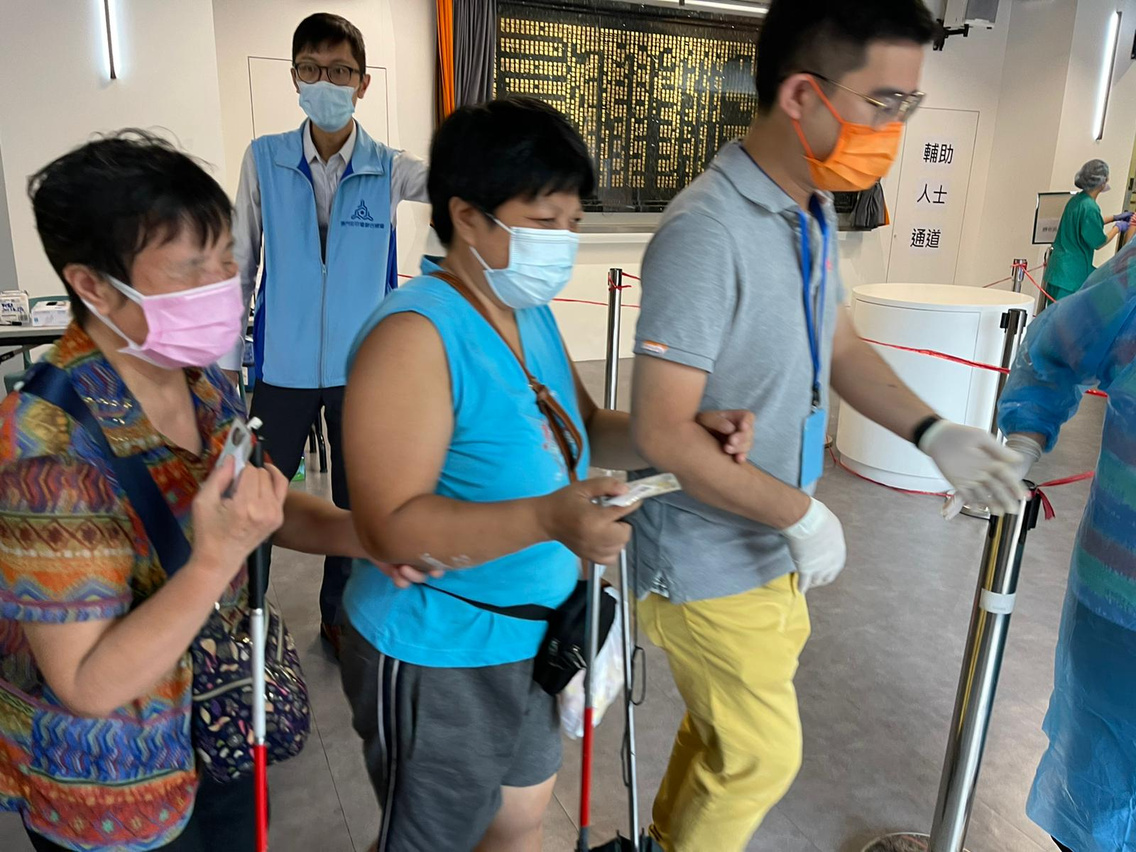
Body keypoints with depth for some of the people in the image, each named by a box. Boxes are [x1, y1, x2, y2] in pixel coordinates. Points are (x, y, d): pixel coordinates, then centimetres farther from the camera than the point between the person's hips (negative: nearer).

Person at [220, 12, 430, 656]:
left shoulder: (388, 168, -2)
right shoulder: (264, 158, -2)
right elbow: (240, 264, 3)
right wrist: (226, 356, 4)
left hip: (362, 367, 1)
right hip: (283, 367, 0)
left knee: (357, 498, 13)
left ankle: (340, 614, 35)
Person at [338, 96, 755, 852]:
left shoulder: (532, 315, 2)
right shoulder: (416, 334, -26)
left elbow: (583, 433, 7)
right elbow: (390, 526, -29)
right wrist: (549, 519, -41)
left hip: (528, 640, 8)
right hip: (437, 658, -7)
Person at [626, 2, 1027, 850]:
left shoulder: (813, 213, 1)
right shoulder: (708, 232, -27)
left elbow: (838, 344, 12)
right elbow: (663, 434, -27)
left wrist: (930, 431, -2)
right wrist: (802, 513, -18)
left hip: (765, 546, 8)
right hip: (711, 562, -8)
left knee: (724, 722, 26)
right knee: (761, 756, 12)